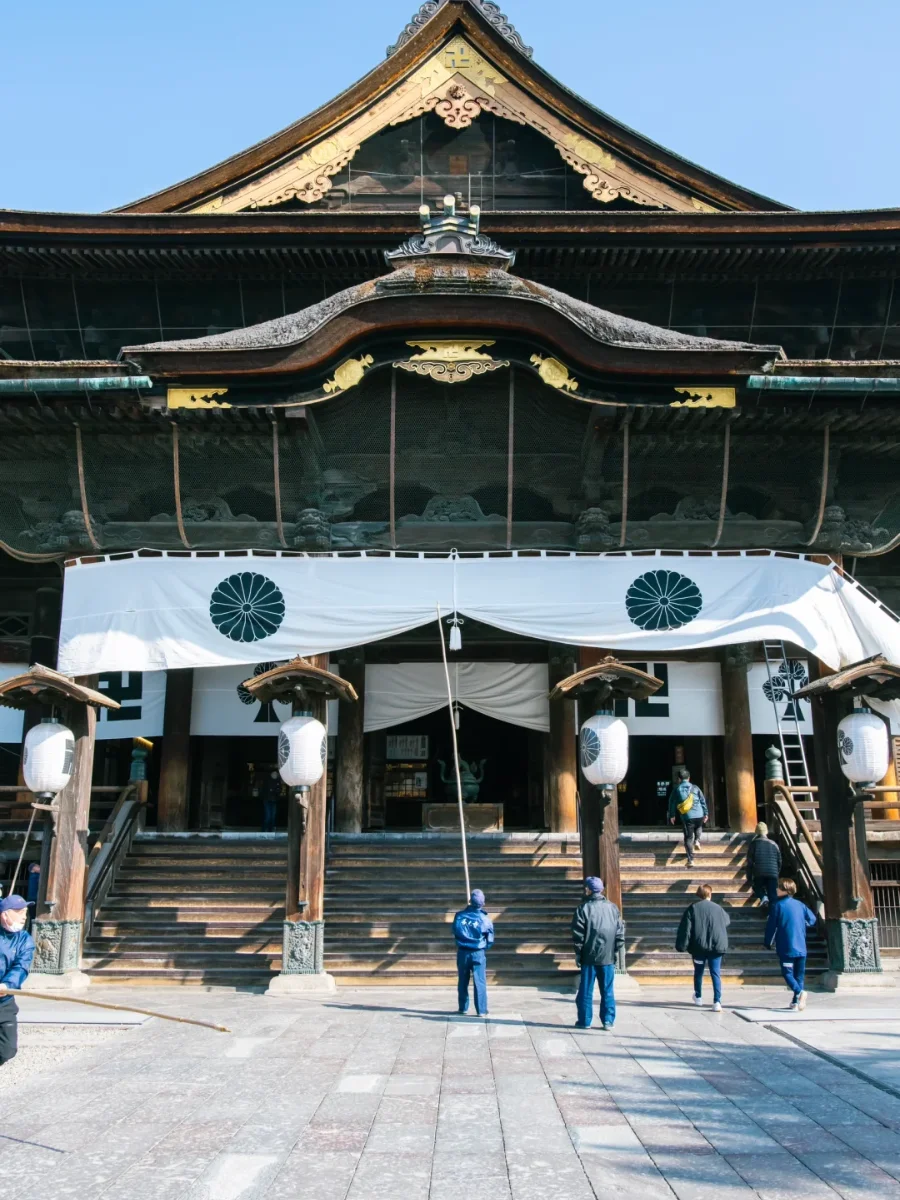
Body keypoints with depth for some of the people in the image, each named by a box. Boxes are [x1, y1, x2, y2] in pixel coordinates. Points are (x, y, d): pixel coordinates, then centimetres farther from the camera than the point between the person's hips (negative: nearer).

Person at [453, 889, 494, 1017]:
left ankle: (463, 1008, 21)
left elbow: (455, 932, 7)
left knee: (462, 982, 14)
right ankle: (481, 1010, 3)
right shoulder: (485, 919, -10)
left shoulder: (460, 915, -7)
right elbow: (490, 939, 1)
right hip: (478, 953, -2)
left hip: (462, 953, 2)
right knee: (480, 982, 4)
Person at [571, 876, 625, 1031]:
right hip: (608, 956, 3)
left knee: (586, 990, 6)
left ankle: (584, 1021, 10)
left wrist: (578, 954, 0)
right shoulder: (612, 907, 4)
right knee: (607, 990, 10)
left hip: (589, 956, -3)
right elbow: (620, 931, 6)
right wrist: (617, 951, 13)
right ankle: (608, 1021, 10)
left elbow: (578, 934, -7)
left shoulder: (583, 908, -7)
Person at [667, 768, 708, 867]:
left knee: (688, 838, 5)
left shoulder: (676, 789, 6)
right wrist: (706, 813, 14)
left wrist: (672, 815, 19)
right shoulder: (695, 787, 7)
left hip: (687, 817, -2)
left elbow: (672, 802, 9)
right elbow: (703, 800, 8)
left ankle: (690, 860, -3)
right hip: (699, 815, 2)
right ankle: (697, 841, 11)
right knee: (698, 827, 35)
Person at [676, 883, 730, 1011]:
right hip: (716, 946, 0)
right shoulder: (718, 908, 4)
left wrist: (681, 946, -5)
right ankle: (717, 1002, -9)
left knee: (698, 972, 18)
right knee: (716, 973, 2)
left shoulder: (692, 909, -2)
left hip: (698, 947, 0)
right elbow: (727, 921, 23)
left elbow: (685, 929, -8)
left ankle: (698, 996, 33)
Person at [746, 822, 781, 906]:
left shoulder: (753, 844, 5)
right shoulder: (774, 844, 13)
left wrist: (750, 879, 8)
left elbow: (749, 862, 2)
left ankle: (763, 896, -6)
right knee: (773, 896, 7)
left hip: (759, 874, -1)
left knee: (757, 887, 24)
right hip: (773, 874, 1)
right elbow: (779, 862, 16)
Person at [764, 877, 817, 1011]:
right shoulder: (800, 905, 5)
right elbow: (812, 919, 13)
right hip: (801, 948, 4)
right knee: (799, 974, 13)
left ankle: (799, 992, -25)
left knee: (787, 973, 1)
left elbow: (771, 925, -5)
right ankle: (796, 1002, 11)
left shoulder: (777, 906, -7)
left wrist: (767, 943, 7)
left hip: (786, 948, -4)